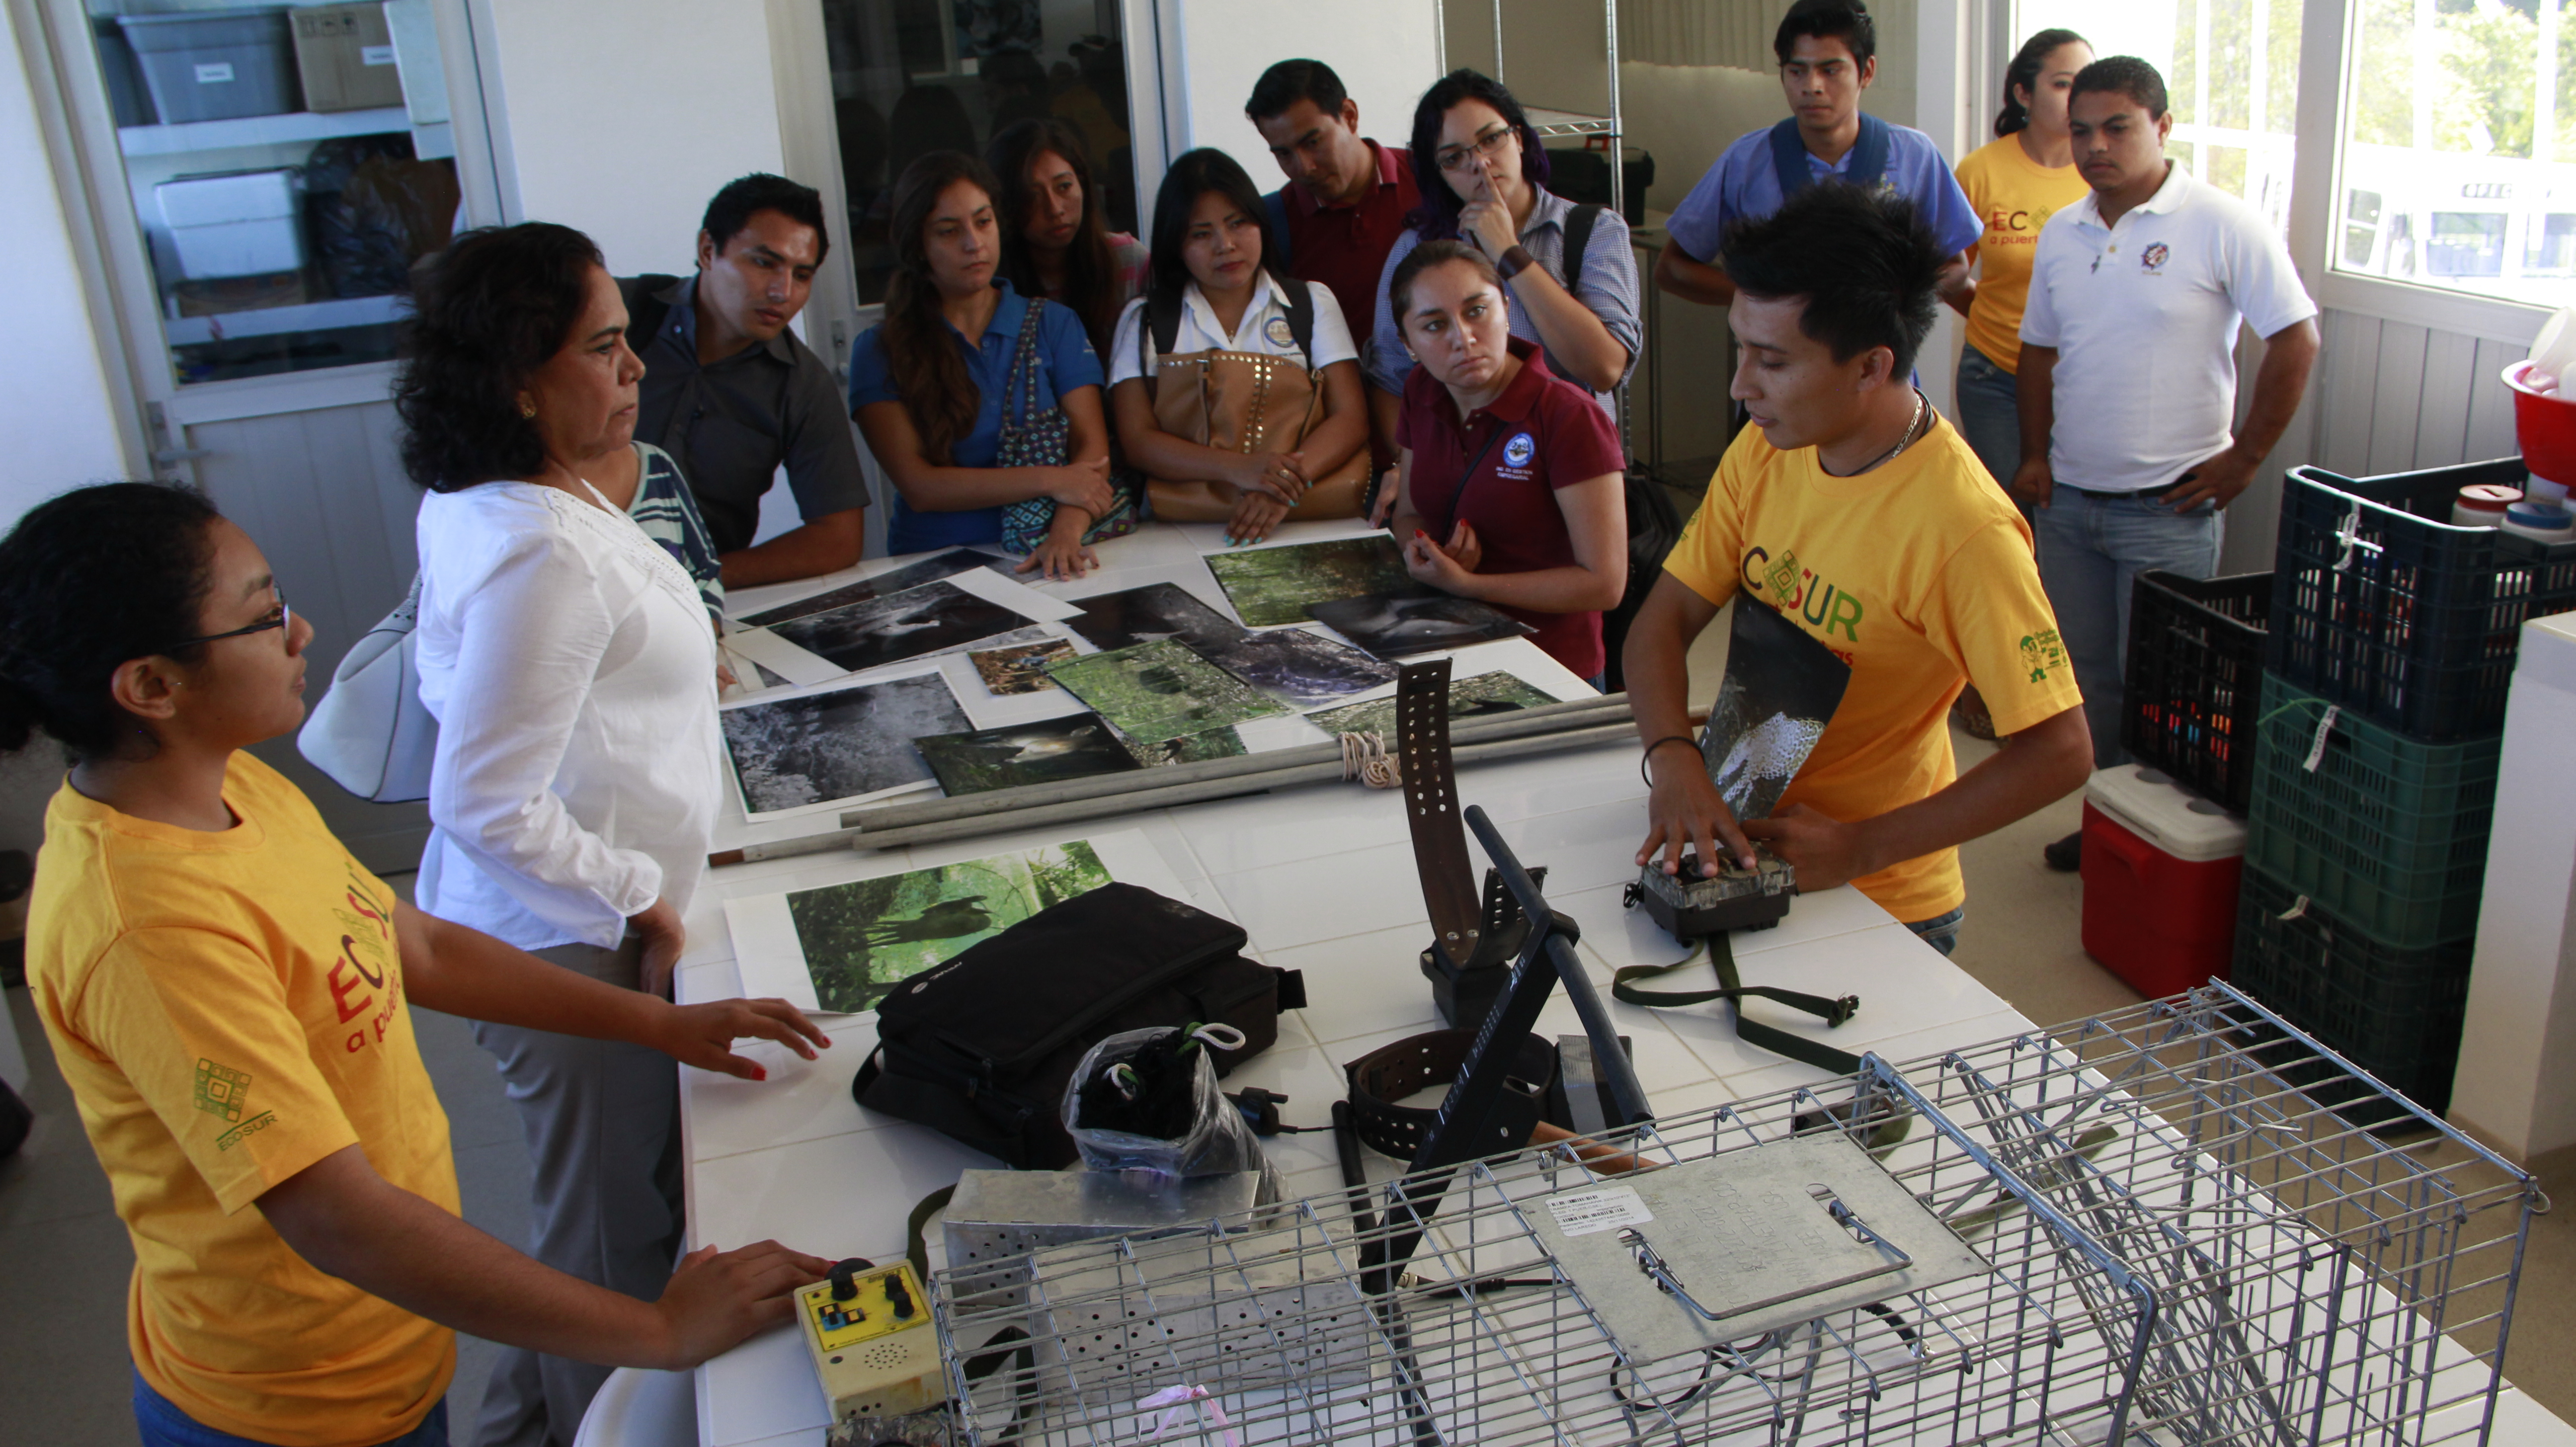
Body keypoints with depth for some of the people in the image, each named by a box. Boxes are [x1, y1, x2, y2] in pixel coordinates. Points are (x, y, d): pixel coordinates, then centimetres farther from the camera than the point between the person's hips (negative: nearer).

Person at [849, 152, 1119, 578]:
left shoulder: (1054, 324, 12)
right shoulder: (879, 351, 5)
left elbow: (1091, 445, -1)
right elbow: (918, 486, -6)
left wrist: (1066, 532, -20)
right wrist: (1050, 481, -12)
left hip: (1039, 557, 2)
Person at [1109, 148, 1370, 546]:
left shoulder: (1313, 302, 16)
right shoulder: (1144, 320, 13)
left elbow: (1350, 418, 4)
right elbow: (1138, 440, 2)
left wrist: (1289, 483, -16)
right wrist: (1238, 469, -16)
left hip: (1312, 515, 0)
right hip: (1189, 525, 0)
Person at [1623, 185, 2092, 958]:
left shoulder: (1963, 530, -25)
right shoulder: (1766, 450, -4)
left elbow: (2058, 753, -22)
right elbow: (1665, 620, -1)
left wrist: (1862, 848, -23)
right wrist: (1673, 758, -20)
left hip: (1877, 905, -5)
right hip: (1740, 843, 5)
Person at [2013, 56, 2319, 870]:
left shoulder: (2222, 226, -10)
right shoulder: (2062, 234, 8)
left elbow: (2295, 340, -10)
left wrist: (2245, 460, -10)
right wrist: (2035, 455, 9)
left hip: (2168, 506, -6)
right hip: (2070, 499, 6)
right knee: (2085, 673, 14)